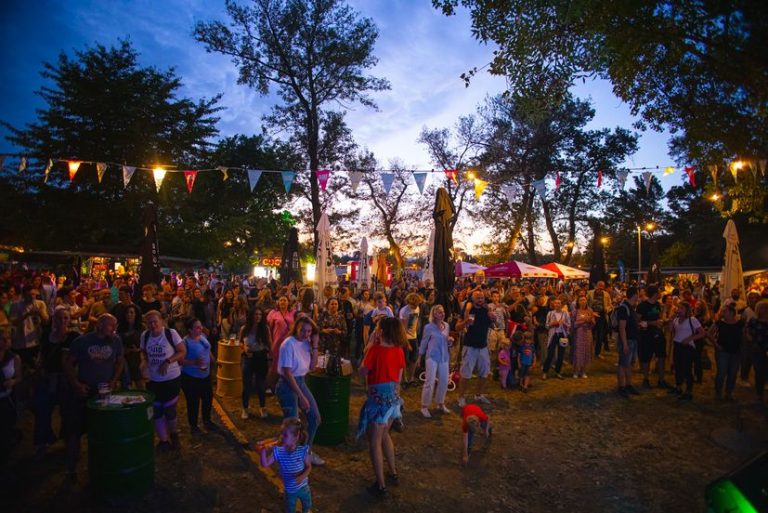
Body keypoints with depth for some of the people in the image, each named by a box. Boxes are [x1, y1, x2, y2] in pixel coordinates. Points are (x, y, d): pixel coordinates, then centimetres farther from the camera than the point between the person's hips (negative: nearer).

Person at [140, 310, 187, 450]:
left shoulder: (171, 333, -16)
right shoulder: (145, 335, -4)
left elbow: (183, 352, -12)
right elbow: (144, 352, 14)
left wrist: (168, 361, -22)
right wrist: (145, 361, -2)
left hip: (172, 379, -4)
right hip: (153, 380, 4)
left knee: (170, 410, 9)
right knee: (156, 411, 11)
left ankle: (173, 433, 38)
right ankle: (163, 440, 29)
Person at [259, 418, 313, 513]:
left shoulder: (303, 450, -25)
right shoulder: (278, 451, -20)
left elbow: (308, 467, -14)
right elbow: (265, 464, -16)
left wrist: (302, 476, -32)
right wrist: (263, 452, -33)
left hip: (303, 487, 0)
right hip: (289, 490, 0)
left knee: (307, 505, 28)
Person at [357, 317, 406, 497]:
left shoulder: (376, 349, -19)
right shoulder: (399, 350, 1)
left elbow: (363, 372, -10)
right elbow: (399, 378, 9)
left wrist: (369, 346, -8)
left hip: (379, 397, -7)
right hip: (393, 396, 7)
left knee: (375, 442, 6)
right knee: (384, 435, 26)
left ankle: (381, 485, 12)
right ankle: (394, 473, 37)